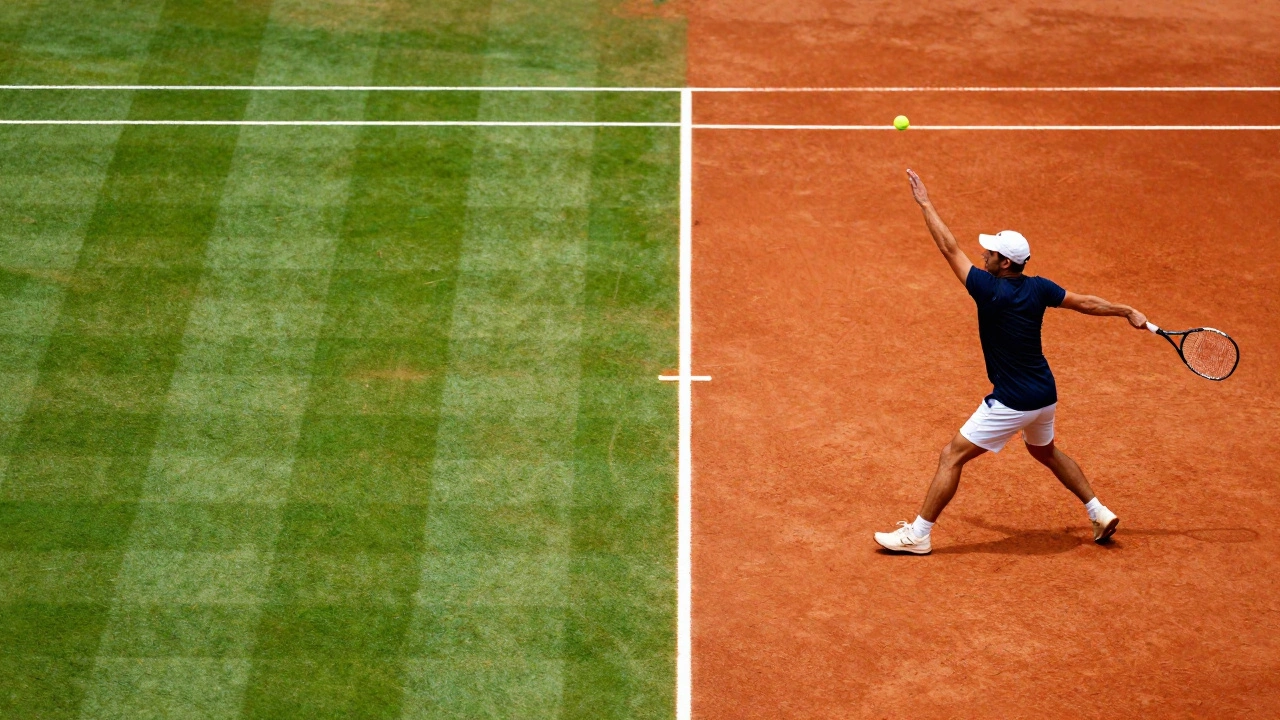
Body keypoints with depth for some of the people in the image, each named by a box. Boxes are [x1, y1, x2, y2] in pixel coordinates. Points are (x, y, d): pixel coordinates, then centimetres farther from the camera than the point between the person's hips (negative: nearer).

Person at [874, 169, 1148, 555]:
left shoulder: (992, 291, -20)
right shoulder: (1038, 288, -3)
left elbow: (950, 249, -15)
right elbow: (1085, 302, 8)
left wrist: (925, 204, -7)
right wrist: (1128, 312, 23)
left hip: (1013, 403, -8)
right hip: (1045, 394, 8)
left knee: (952, 456, -2)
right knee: (1046, 452, 33)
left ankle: (918, 534, 0)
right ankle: (1100, 514, 36)